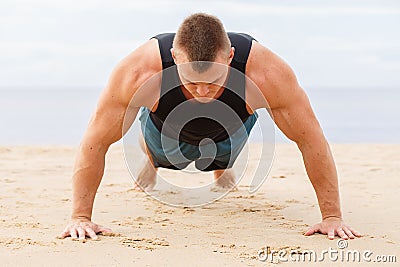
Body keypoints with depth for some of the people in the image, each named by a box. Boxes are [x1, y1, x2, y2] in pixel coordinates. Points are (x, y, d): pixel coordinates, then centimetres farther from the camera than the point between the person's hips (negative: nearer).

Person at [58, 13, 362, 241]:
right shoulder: (140, 72, -47)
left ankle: (222, 167, 69)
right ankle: (151, 163, 67)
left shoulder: (266, 73, -46)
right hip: (168, 130, -1)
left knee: (222, 157, 33)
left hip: (230, 132, 1)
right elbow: (95, 143, -35)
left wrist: (332, 216, -33)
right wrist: (81, 217, -37)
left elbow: (311, 140, -34)